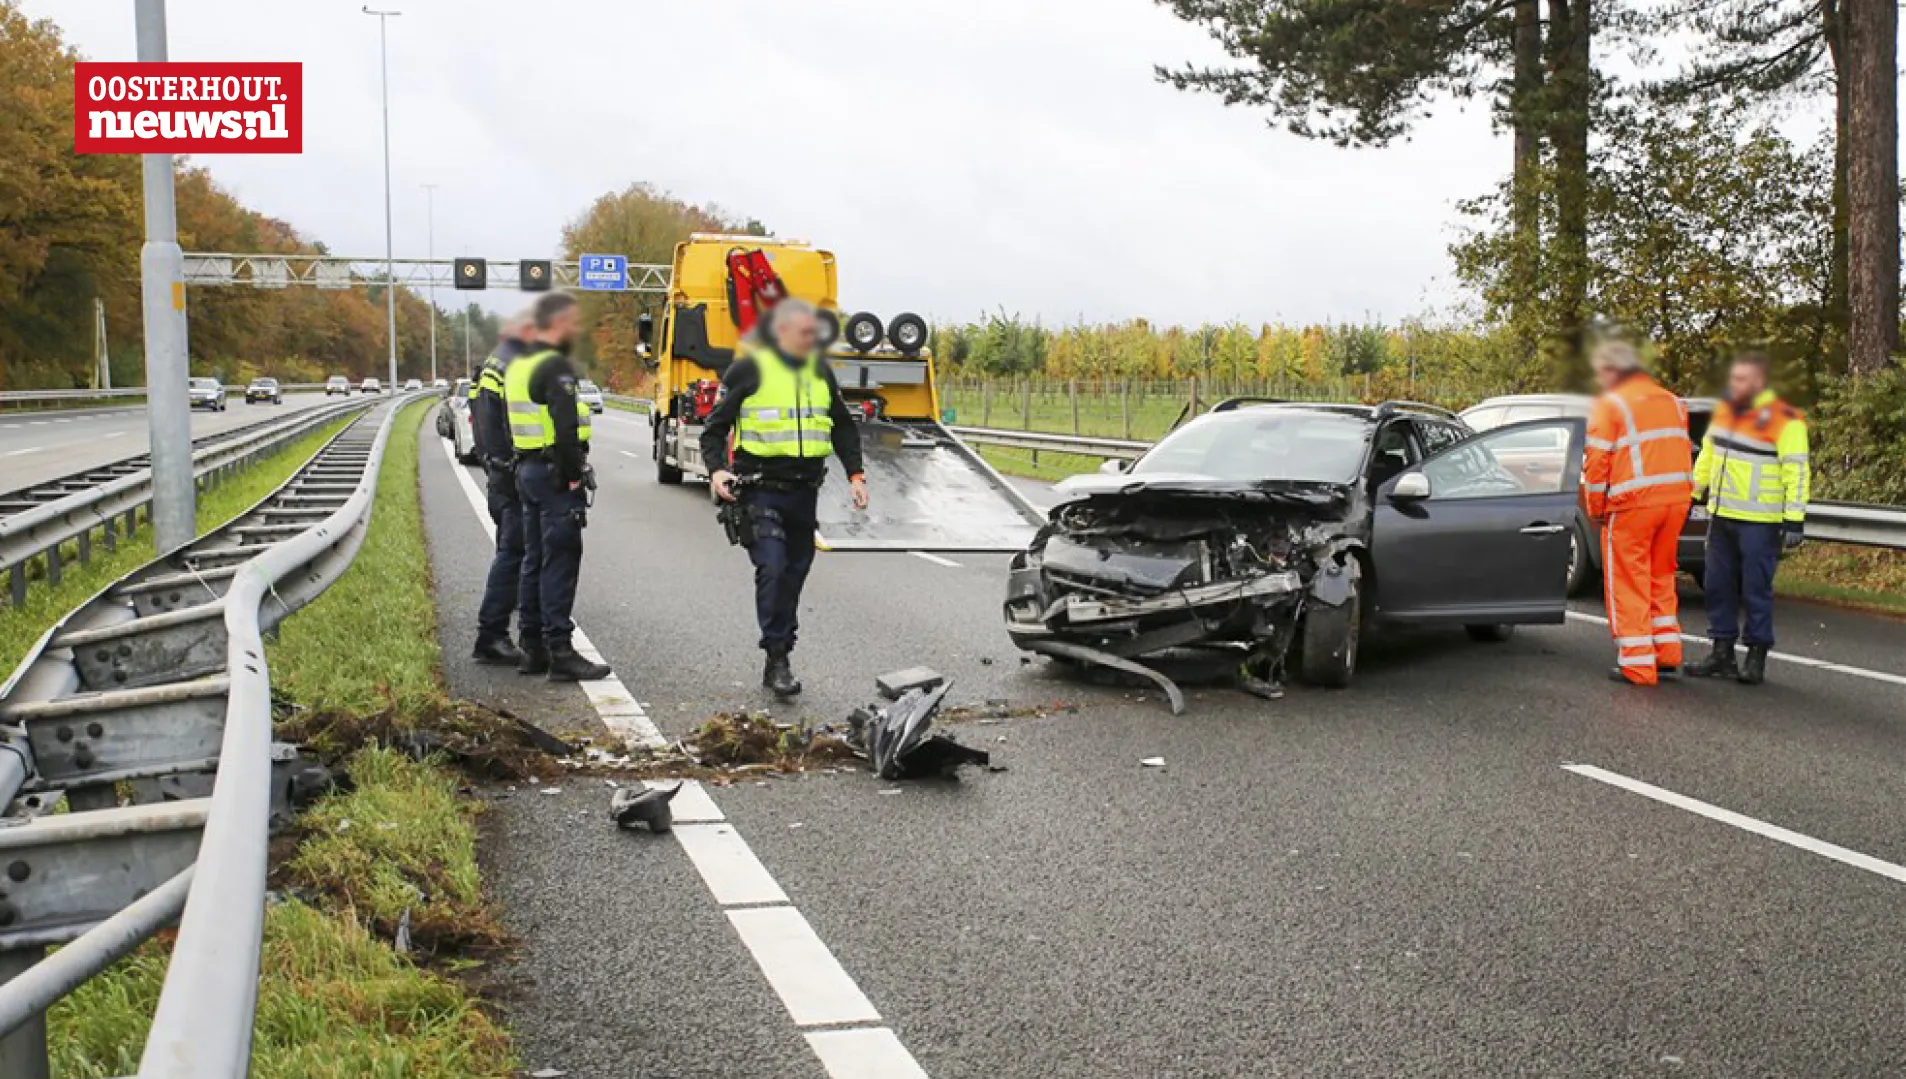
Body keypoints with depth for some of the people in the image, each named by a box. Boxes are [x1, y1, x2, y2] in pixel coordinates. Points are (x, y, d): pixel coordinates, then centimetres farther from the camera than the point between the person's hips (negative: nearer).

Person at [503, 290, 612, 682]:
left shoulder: (517, 367, 15)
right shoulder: (556, 367, -16)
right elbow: (565, 428, -24)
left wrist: (521, 469, 20)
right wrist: (573, 477, -17)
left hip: (526, 470, 10)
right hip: (555, 474, -10)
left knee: (534, 560, 14)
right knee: (560, 561, -7)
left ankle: (532, 649, 20)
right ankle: (560, 653, -6)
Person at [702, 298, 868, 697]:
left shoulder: (819, 369, 12)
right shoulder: (750, 368, -4)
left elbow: (843, 426, 22)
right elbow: (715, 427, -1)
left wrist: (855, 474, 11)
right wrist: (717, 469, -17)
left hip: (804, 491, 6)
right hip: (759, 490, -5)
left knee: (794, 574, 8)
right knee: (772, 568, -19)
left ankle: (780, 660, 18)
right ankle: (776, 658, -11)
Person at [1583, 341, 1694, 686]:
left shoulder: (1610, 405, -5)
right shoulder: (1672, 401, 16)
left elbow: (1597, 463, -9)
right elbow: (1684, 453, 15)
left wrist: (1596, 508, 1)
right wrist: (1679, 496, 17)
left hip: (1632, 504, -7)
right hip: (1676, 501, 7)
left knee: (1628, 584, 1)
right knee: (1661, 578, 19)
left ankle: (1637, 666, 1)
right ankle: (1667, 654, 21)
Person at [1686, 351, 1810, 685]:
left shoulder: (1784, 420, -12)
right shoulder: (1725, 410, 10)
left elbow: (1798, 472, -14)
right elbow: (1708, 453, 24)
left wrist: (1794, 520, -17)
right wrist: (1696, 492, 25)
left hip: (1759, 523, -7)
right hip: (1721, 517, 7)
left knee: (1756, 589, -2)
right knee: (1718, 586, 10)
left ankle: (1756, 658, 8)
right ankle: (1722, 653, 20)